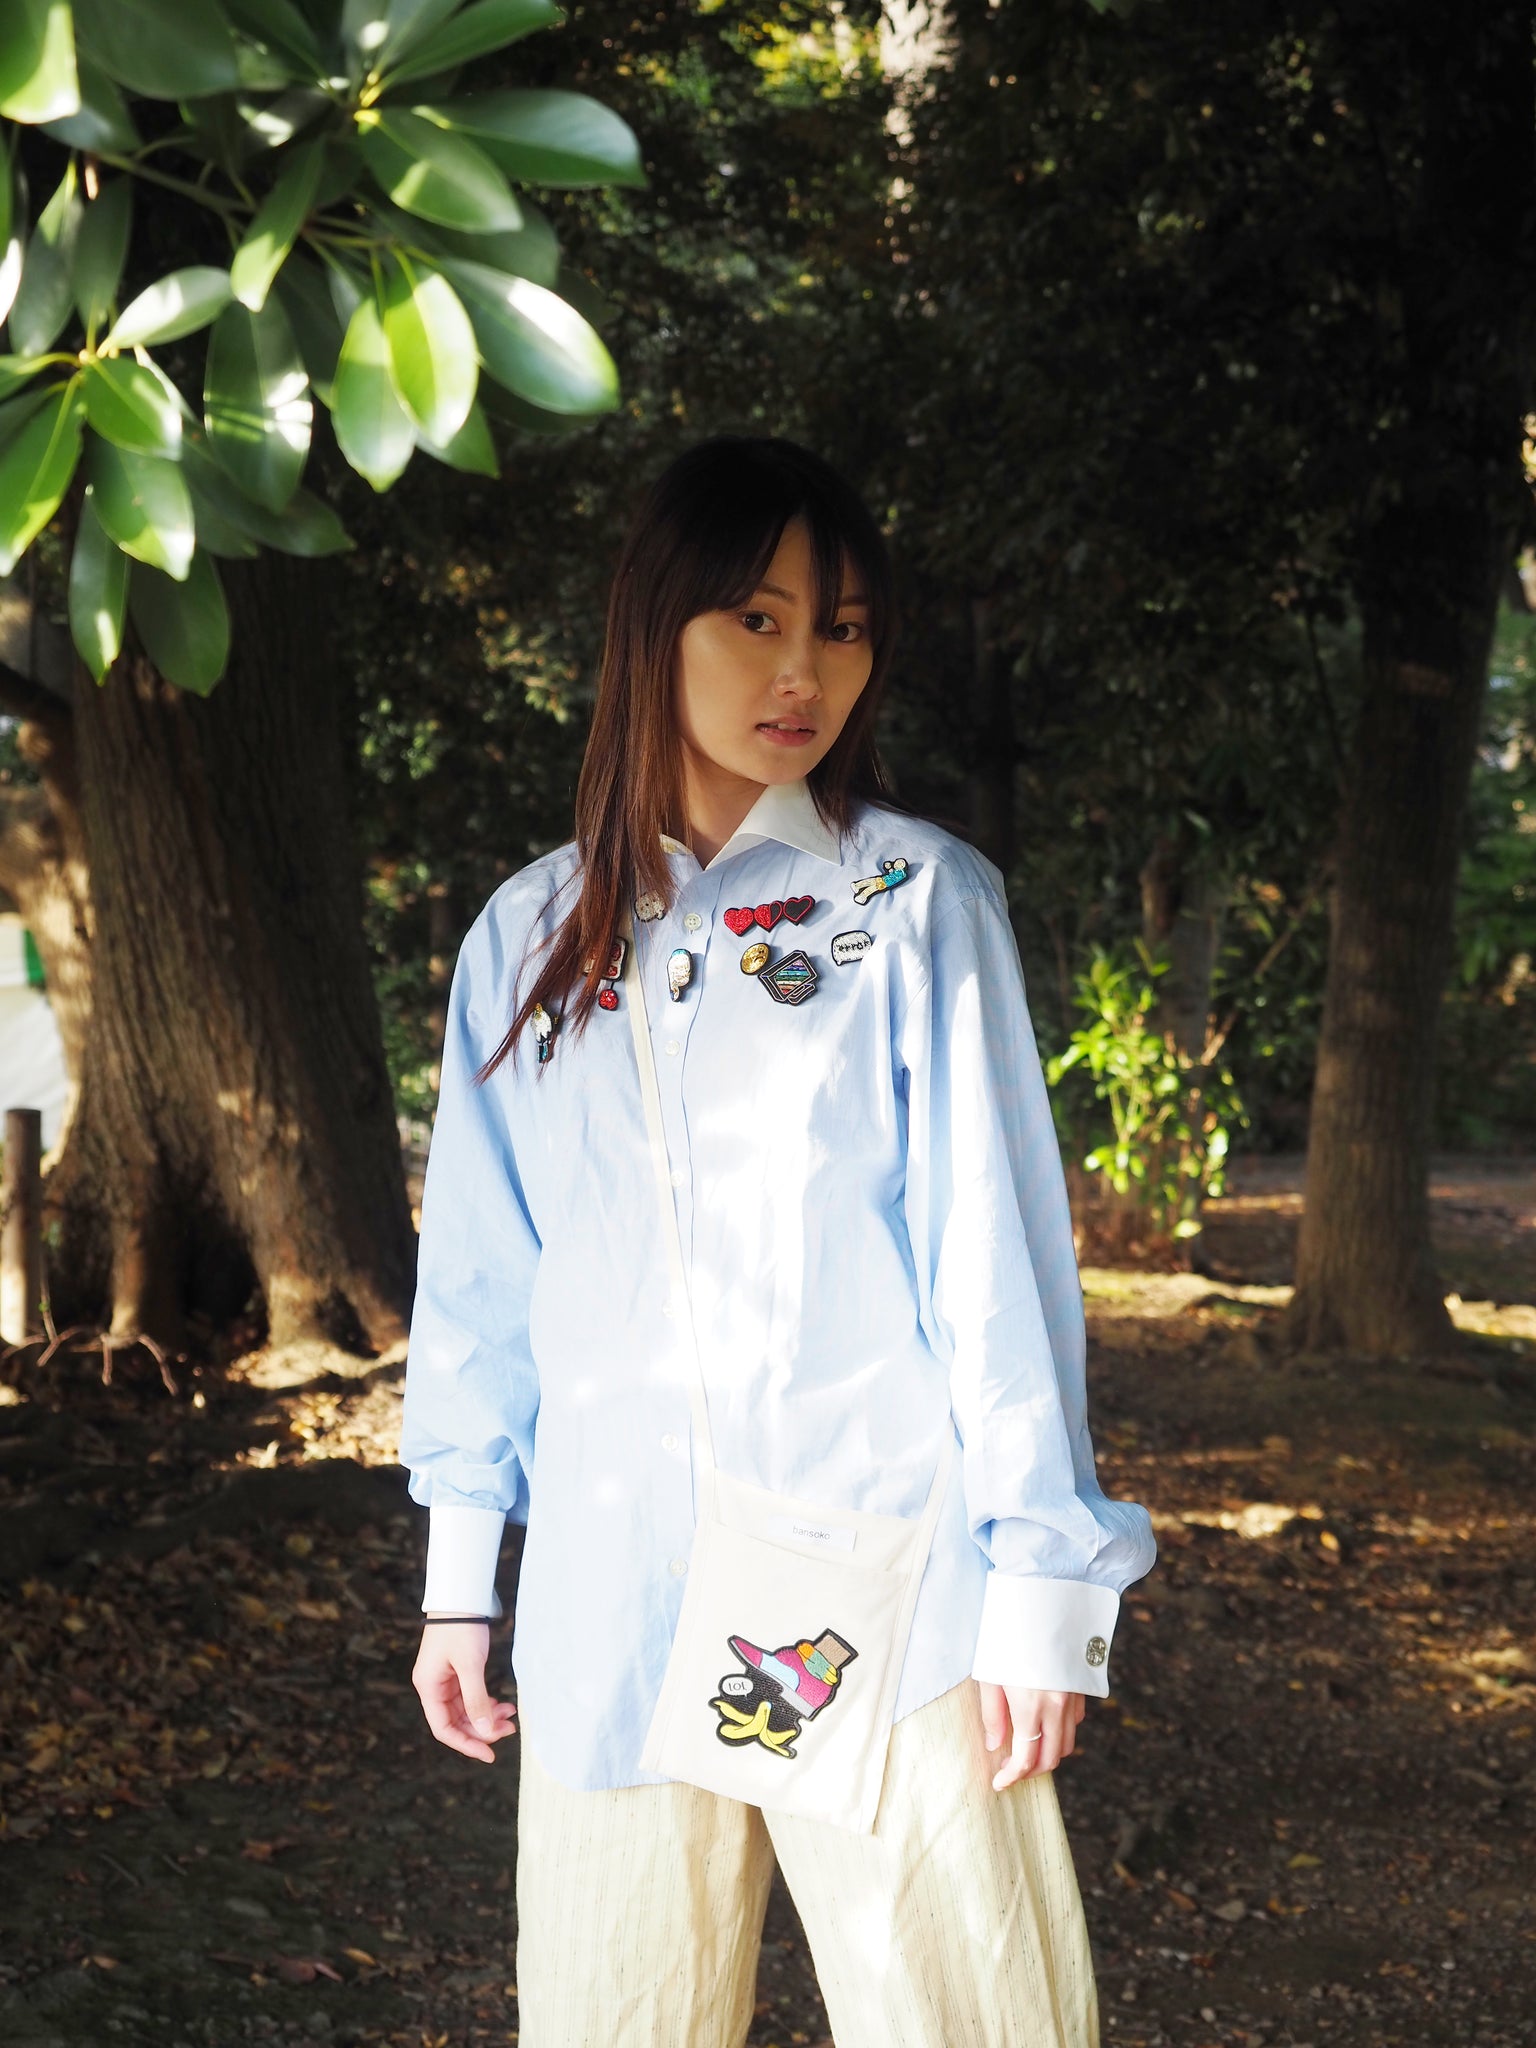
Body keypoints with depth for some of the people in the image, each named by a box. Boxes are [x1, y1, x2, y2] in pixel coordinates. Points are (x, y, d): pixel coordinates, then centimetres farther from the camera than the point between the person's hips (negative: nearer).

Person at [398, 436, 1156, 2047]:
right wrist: (459, 1571, 13)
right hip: (616, 1584, 3)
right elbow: (481, 1272, 13)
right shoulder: (534, 936, 9)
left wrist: (1039, 1580, -7)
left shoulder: (922, 904, 1)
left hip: (888, 1585, -3)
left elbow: (999, 1249, -3)